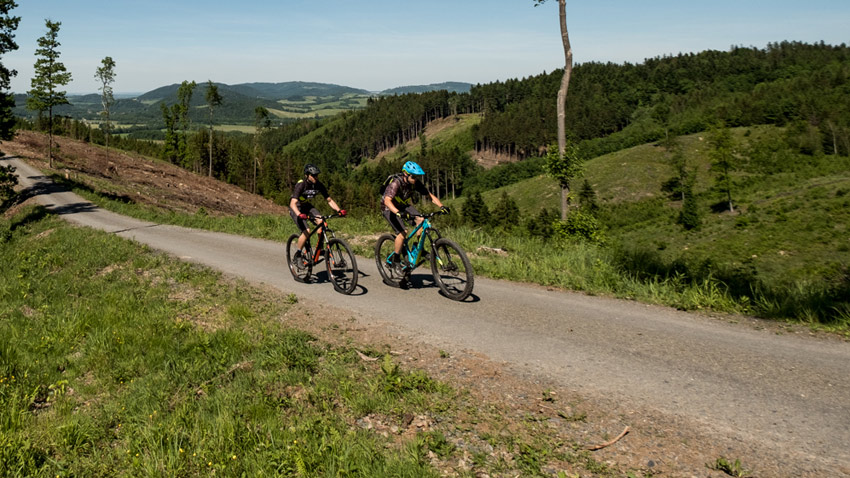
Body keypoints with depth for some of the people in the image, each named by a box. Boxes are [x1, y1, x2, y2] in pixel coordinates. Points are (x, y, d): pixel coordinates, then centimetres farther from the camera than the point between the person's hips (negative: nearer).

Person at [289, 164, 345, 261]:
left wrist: (339, 210, -26)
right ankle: (297, 255, -3)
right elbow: (293, 203, -38)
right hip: (296, 208, -5)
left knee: (321, 221, -23)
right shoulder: (301, 185, -29)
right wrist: (299, 214, -57)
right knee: (306, 232, -22)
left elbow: (329, 200, -9)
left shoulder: (319, 185, -14)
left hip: (306, 205, 5)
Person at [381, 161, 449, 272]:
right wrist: (398, 212, -61)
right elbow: (387, 200, -44)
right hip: (389, 208, -6)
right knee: (402, 232, -24)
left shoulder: (416, 183, -14)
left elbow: (430, 195, -11)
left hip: (403, 205, 6)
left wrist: (441, 206, -28)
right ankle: (395, 261, -8)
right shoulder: (396, 183, -31)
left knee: (421, 219, -19)